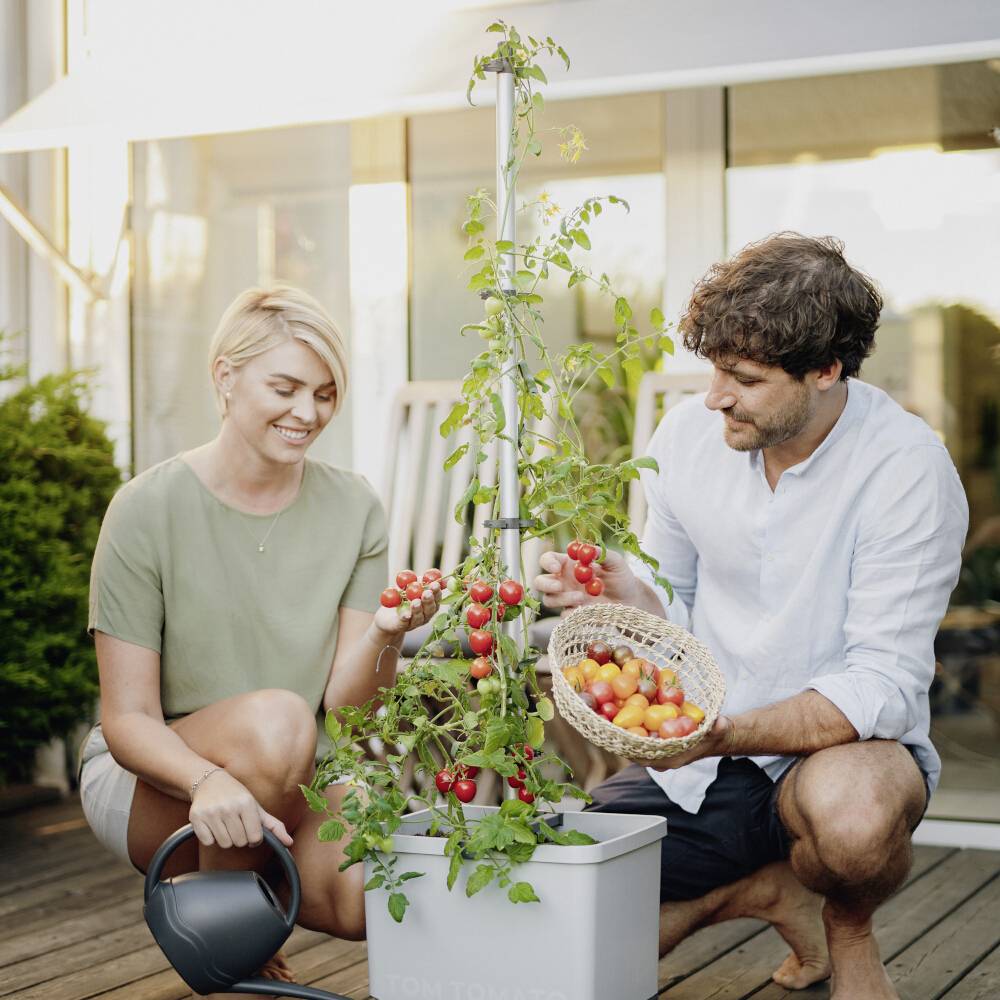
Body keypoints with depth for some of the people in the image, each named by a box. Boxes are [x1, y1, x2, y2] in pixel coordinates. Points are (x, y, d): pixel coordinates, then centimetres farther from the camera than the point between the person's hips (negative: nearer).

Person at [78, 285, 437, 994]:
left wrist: (384, 635, -28)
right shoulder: (150, 509, -12)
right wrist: (208, 779, -35)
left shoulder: (354, 509, -2)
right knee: (275, 718, -35)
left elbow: (347, 706, -7)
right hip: (146, 782, -3)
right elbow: (127, 721, -15)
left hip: (293, 789, 3)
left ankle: (238, 882, 5)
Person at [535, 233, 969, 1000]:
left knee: (853, 814, -40)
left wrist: (726, 733, -35)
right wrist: (620, 593, -17)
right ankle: (765, 889, 16)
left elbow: (885, 685, -22)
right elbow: (672, 610, 7)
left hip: (840, 745, -4)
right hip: (695, 755, 4)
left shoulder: (906, 469, -19)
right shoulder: (689, 434, -4)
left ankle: (848, 926, -1)